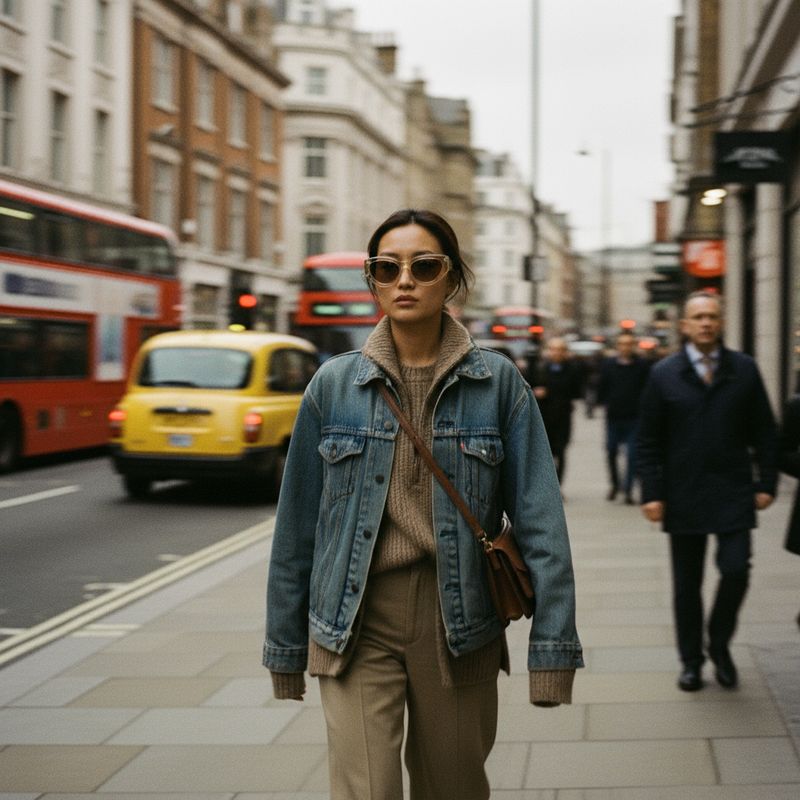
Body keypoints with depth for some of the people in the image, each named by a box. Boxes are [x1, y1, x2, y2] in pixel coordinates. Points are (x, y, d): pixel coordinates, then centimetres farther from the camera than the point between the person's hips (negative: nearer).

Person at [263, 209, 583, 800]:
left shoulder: (497, 382, -1)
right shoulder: (335, 384, 1)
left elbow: (539, 521, -5)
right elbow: (298, 523, 5)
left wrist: (553, 647, -12)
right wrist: (286, 646, 7)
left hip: (459, 623, 1)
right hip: (358, 623, 0)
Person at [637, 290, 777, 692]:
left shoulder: (744, 370, 3)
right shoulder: (663, 375, 0)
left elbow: (763, 432, 6)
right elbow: (649, 442, 1)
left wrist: (766, 483, 0)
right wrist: (652, 493, -5)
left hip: (733, 493, 0)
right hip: (683, 495, 0)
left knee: (736, 570, -10)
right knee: (687, 584, 7)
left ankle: (719, 645, 15)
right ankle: (691, 660, 21)